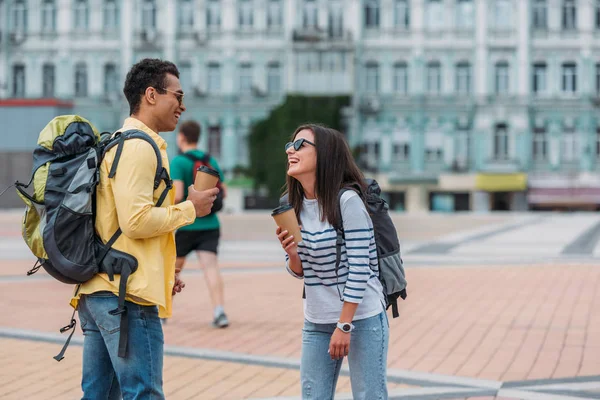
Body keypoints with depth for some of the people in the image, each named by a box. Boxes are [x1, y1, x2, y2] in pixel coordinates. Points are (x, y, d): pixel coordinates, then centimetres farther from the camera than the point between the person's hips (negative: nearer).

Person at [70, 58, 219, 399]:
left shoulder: (115, 144, 21)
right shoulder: (140, 147, -11)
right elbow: (136, 221, -21)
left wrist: (162, 272, 18)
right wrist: (189, 209, -7)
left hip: (94, 290, 10)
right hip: (127, 295, -10)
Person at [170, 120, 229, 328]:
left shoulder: (178, 162, -9)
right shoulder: (211, 161, 9)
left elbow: (177, 195, -19)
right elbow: (223, 192, 16)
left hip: (185, 226, -4)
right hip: (209, 224, 4)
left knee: (173, 269, 13)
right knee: (210, 266, -7)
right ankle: (219, 310, -25)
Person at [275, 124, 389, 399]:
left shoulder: (347, 201, -15)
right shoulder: (292, 205, 4)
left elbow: (359, 268, -15)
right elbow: (300, 271, 10)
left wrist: (344, 325, -16)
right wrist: (292, 254, -12)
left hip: (361, 317, -6)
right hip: (316, 323, 6)